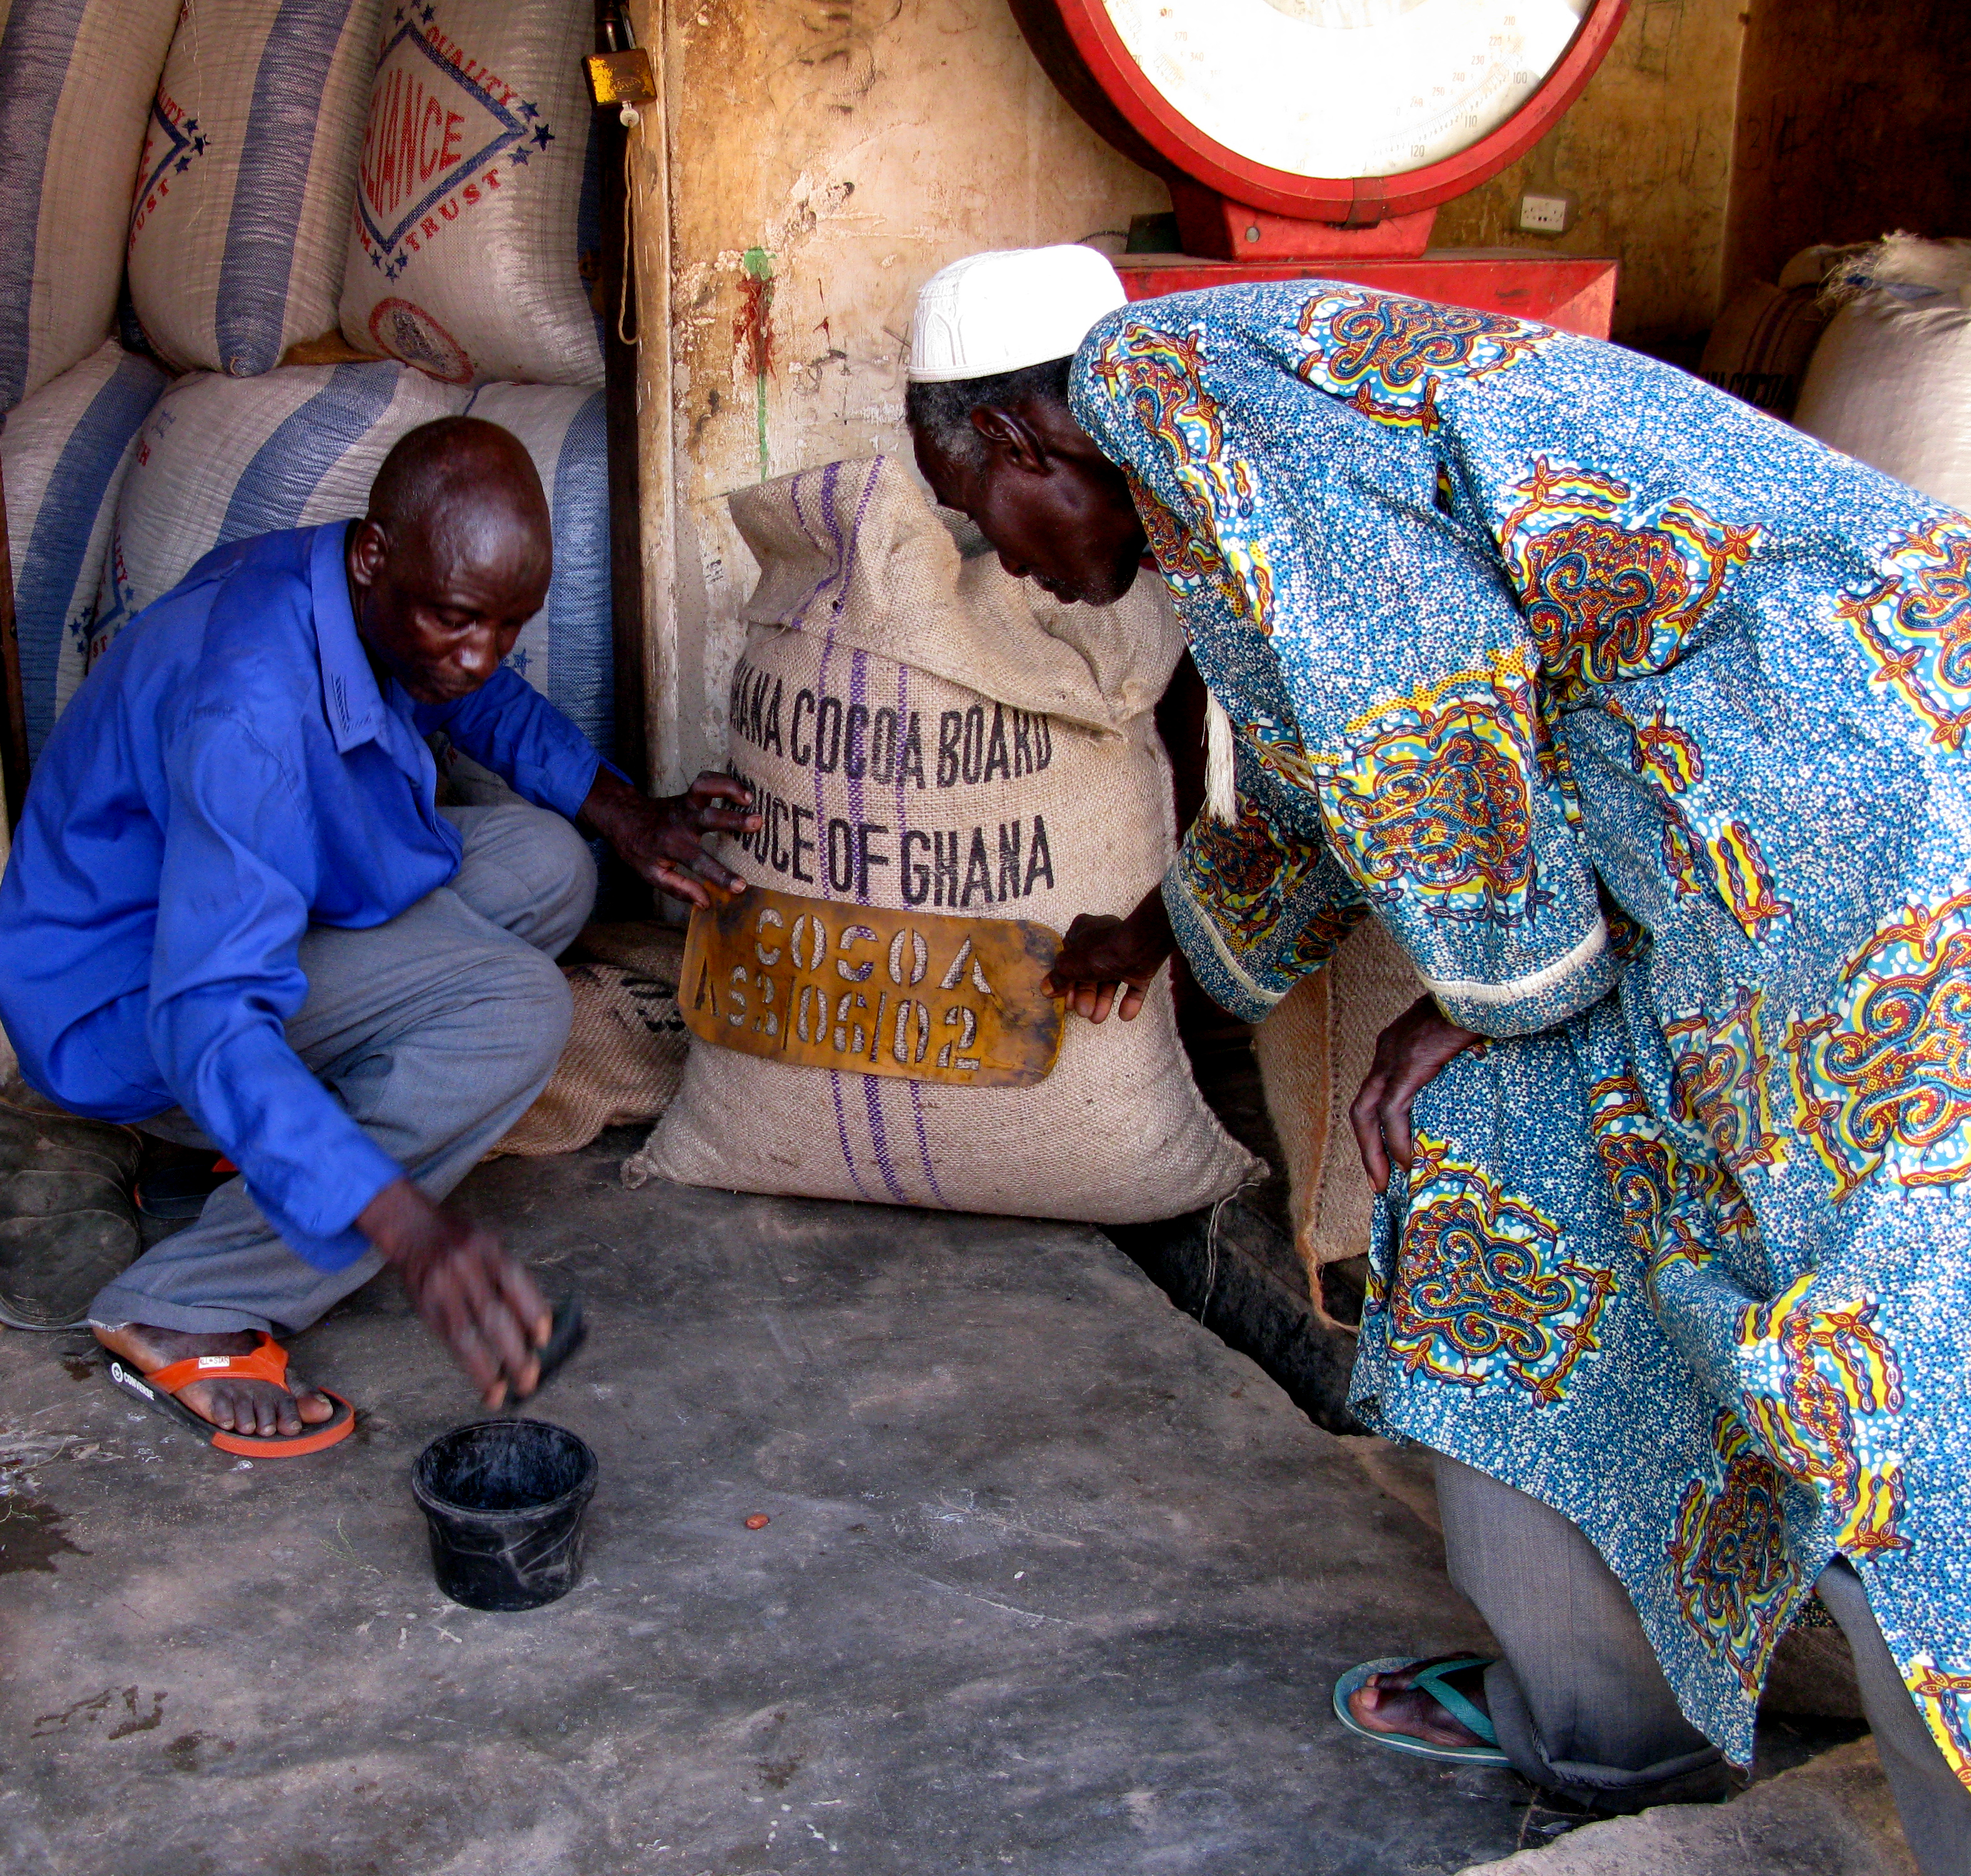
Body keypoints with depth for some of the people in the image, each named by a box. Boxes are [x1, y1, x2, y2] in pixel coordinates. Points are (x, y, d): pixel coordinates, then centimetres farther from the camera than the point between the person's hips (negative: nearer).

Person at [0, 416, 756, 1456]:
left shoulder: (375, 598, -9)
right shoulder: (251, 707, -36)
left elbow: (489, 703, 15)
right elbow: (207, 1018, -42)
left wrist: (624, 811, -2)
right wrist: (404, 1224, -52)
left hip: (231, 903, 9)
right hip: (126, 993, -9)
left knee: (546, 863, 0)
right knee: (514, 1009, -25)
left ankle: (220, 1151, 3)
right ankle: (182, 1314, -17)